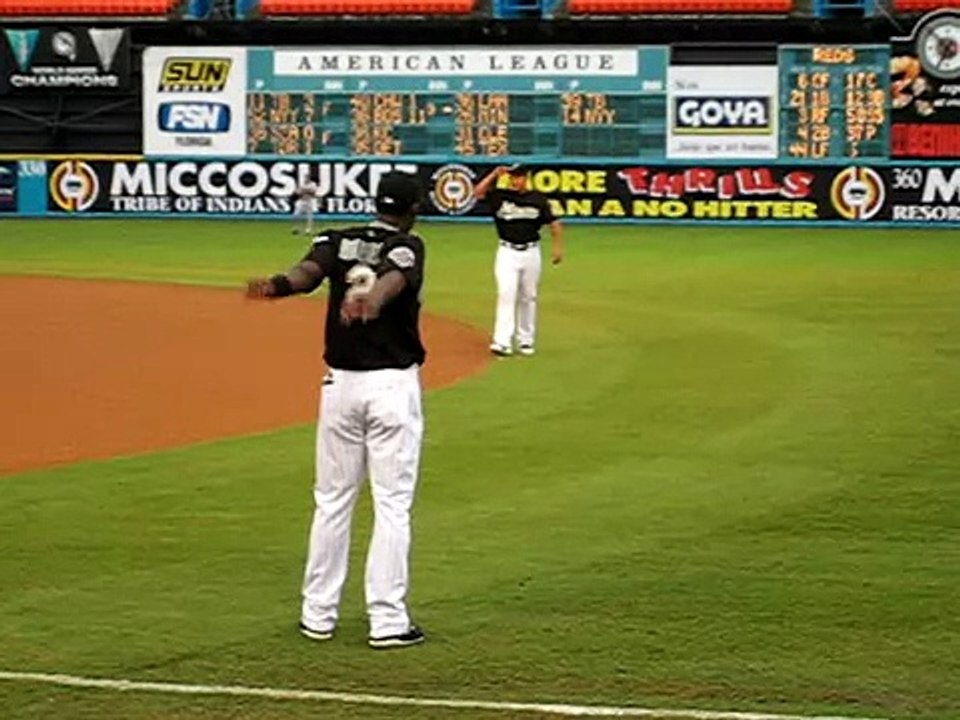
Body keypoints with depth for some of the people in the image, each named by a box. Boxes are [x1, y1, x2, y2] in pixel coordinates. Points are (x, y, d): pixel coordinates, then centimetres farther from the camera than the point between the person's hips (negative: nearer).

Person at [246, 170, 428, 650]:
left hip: (341, 384, 4)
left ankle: (318, 615, 14)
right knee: (392, 505, 0)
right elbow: (395, 278, -28)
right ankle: (387, 620, -2)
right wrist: (372, 302, -49)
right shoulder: (408, 246, -4)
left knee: (332, 501, 12)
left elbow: (309, 270, -18)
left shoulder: (338, 242, 5)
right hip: (393, 385, -3)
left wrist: (276, 287, -37)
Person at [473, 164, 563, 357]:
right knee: (506, 294, -13)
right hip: (507, 252, -1)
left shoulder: (537, 200, 2)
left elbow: (554, 223, 6)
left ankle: (525, 341, 19)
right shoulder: (500, 196, 1)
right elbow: (478, 192, -10)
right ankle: (502, 341, -20)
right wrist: (495, 174, -13)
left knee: (528, 297, 9)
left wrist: (557, 246, -3)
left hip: (531, 252, 2)